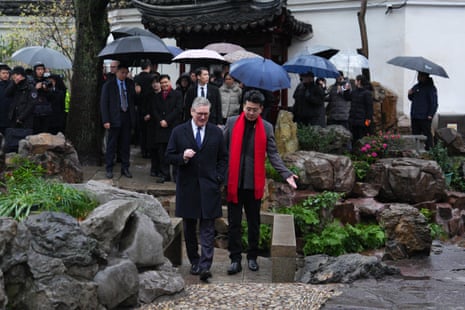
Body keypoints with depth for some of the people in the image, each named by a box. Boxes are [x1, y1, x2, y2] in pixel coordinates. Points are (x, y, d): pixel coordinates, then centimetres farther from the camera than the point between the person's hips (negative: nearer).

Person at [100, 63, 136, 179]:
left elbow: (134, 99, 13)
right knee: (111, 144, 2)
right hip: (115, 118, -4)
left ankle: (125, 168, 17)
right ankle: (109, 169, 10)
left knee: (126, 144, 9)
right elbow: (103, 103, -5)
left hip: (127, 117, 4)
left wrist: (137, 91, -6)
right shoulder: (109, 85, -3)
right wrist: (106, 120, -11)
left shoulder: (130, 83, 8)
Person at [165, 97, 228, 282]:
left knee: (207, 229, -6)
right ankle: (194, 262, 23)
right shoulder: (179, 132, 3)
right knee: (189, 228, 10)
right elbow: (169, 156, 4)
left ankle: (205, 266, -10)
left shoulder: (216, 133, 5)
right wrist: (183, 157, -16)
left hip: (209, 187, -1)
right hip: (187, 187, 1)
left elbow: (223, 158, 10)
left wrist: (218, 178, -2)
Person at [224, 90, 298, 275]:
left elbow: (273, 155, 1)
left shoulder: (267, 128, 1)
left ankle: (252, 257, 24)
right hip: (233, 182, 0)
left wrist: (286, 174, -12)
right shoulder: (232, 122, 0)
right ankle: (235, 259, 10)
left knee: (254, 223, 11)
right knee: (234, 223, 3)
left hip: (254, 183, 1)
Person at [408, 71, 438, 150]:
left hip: (425, 117, -7)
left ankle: (429, 149, -4)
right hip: (415, 117, 7)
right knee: (415, 134, 9)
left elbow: (434, 103, -9)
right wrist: (410, 94, 3)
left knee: (427, 134, -6)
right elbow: (412, 99, 27)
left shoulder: (430, 88, -6)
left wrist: (430, 115, -16)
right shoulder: (415, 87, 15)